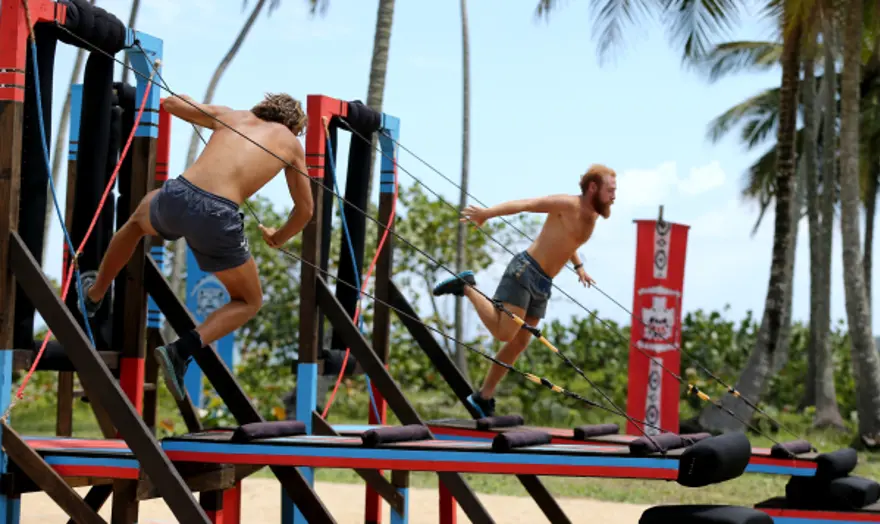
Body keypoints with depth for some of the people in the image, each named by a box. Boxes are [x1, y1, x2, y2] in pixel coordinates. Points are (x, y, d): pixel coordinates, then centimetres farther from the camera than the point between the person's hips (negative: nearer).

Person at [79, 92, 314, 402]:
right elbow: (305, 211, 25)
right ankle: (182, 350, -4)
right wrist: (278, 238, 45)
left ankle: (93, 295, 55)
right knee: (249, 303, 20)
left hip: (177, 195, 3)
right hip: (218, 217, -3)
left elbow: (170, 102, 33)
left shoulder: (231, 116, 25)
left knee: (139, 219, 41)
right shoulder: (291, 141, 21)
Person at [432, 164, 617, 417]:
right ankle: (466, 287, 1)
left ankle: (483, 397, 17)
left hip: (543, 284, 8)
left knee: (519, 343, 8)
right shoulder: (567, 204, -12)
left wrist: (578, 267, 35)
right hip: (524, 271, -8)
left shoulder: (593, 216, 14)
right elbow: (525, 204, -20)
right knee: (504, 332, -17)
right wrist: (486, 213, -30)